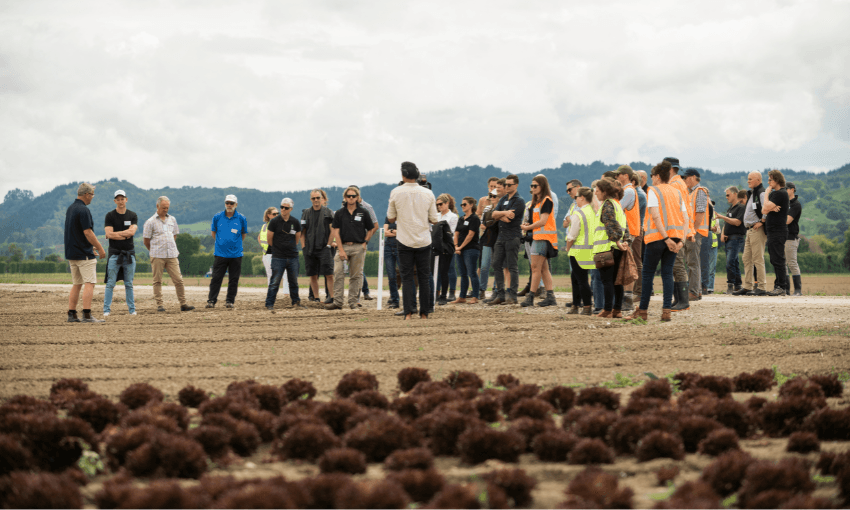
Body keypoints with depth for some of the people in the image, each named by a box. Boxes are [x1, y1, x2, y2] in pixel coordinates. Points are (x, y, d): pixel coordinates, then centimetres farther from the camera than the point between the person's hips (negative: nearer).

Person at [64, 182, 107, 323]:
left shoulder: (70, 208, 13)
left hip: (71, 253, 9)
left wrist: (93, 246, 25)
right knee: (89, 283, -8)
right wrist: (100, 248, -10)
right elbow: (88, 232, -19)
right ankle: (87, 315, -14)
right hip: (84, 253, -9)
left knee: (76, 284, 12)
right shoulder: (83, 210, -16)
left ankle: (72, 315, 9)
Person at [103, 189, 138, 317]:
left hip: (129, 253, 2)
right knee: (110, 284, -4)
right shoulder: (110, 216, 1)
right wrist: (125, 235, -9)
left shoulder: (133, 216, 7)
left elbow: (132, 232, -8)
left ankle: (132, 309, 12)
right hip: (114, 253, -2)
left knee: (129, 284, 8)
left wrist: (116, 234, -10)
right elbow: (109, 234, -10)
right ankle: (106, 310, -2)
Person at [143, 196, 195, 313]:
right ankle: (159, 304, 7)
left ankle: (183, 304, 2)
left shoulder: (172, 219, 13)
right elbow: (146, 241, 3)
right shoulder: (151, 222, -1)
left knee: (178, 280, -2)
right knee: (157, 281, 1)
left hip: (172, 255, 3)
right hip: (157, 256, -3)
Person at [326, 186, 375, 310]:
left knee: (356, 275, 3)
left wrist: (364, 243, 3)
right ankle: (337, 302, -12)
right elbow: (336, 232, 2)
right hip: (343, 245, 0)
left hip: (358, 247, 0)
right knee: (338, 273, -11)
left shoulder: (363, 212, 5)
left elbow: (371, 229, 15)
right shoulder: (339, 213, 5)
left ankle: (353, 302, 11)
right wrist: (341, 249, -6)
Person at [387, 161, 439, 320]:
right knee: (424, 278, 8)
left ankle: (408, 313, -7)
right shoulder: (428, 193, -2)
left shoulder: (396, 193, -5)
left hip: (405, 241, -1)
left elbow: (391, 218, 2)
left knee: (406, 278, 2)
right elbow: (434, 219, 1)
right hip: (424, 241, 1)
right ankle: (424, 314, 9)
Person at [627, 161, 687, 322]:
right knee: (667, 273, 7)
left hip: (657, 237, -5)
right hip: (675, 236, 5)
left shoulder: (653, 191, -4)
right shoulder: (677, 192, 13)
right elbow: (685, 218, 5)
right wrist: (681, 240, -2)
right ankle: (667, 311, -2)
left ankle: (643, 311, 9)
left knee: (648, 273, 5)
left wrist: (666, 238, -19)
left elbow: (655, 216, -16)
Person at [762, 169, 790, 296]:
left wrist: (767, 194, -6)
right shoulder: (775, 193, 19)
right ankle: (779, 285, 14)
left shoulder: (780, 194, -12)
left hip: (778, 232, -10)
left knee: (778, 259, -10)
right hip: (773, 231, 10)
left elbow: (766, 208, -19)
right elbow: (764, 210, 11)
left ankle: (781, 287, -9)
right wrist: (771, 208, -11)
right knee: (775, 260, 11)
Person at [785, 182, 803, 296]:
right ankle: (785, 289, 10)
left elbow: (787, 220, -18)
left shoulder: (796, 204, -8)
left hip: (791, 237, -9)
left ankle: (798, 289, -8)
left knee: (792, 263, -10)